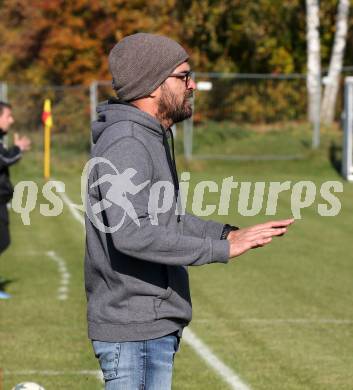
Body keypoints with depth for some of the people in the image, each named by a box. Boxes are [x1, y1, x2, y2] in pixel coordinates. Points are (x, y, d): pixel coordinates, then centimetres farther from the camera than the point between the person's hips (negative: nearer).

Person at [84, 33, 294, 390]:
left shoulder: (150, 140, 14)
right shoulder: (124, 146, -19)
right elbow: (131, 234, -30)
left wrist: (229, 233, 8)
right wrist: (221, 250, -27)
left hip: (154, 325, 10)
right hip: (134, 332, -10)